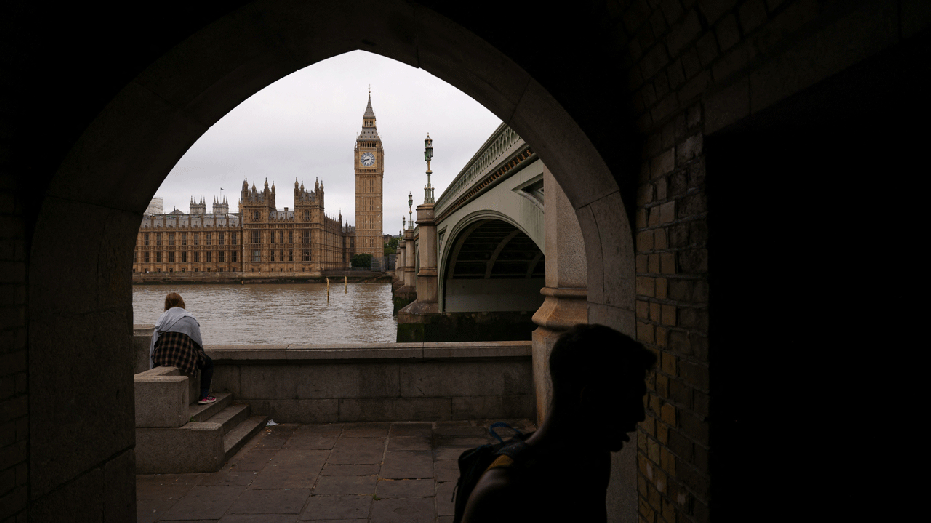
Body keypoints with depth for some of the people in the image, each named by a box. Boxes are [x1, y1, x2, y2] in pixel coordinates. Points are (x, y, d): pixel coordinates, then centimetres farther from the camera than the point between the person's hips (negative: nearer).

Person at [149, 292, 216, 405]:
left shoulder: (161, 318, 12)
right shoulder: (189, 318, 0)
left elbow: (153, 341, 11)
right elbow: (198, 341, 2)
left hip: (161, 358, 5)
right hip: (184, 356, -5)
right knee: (208, 363, 18)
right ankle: (204, 396, 9)